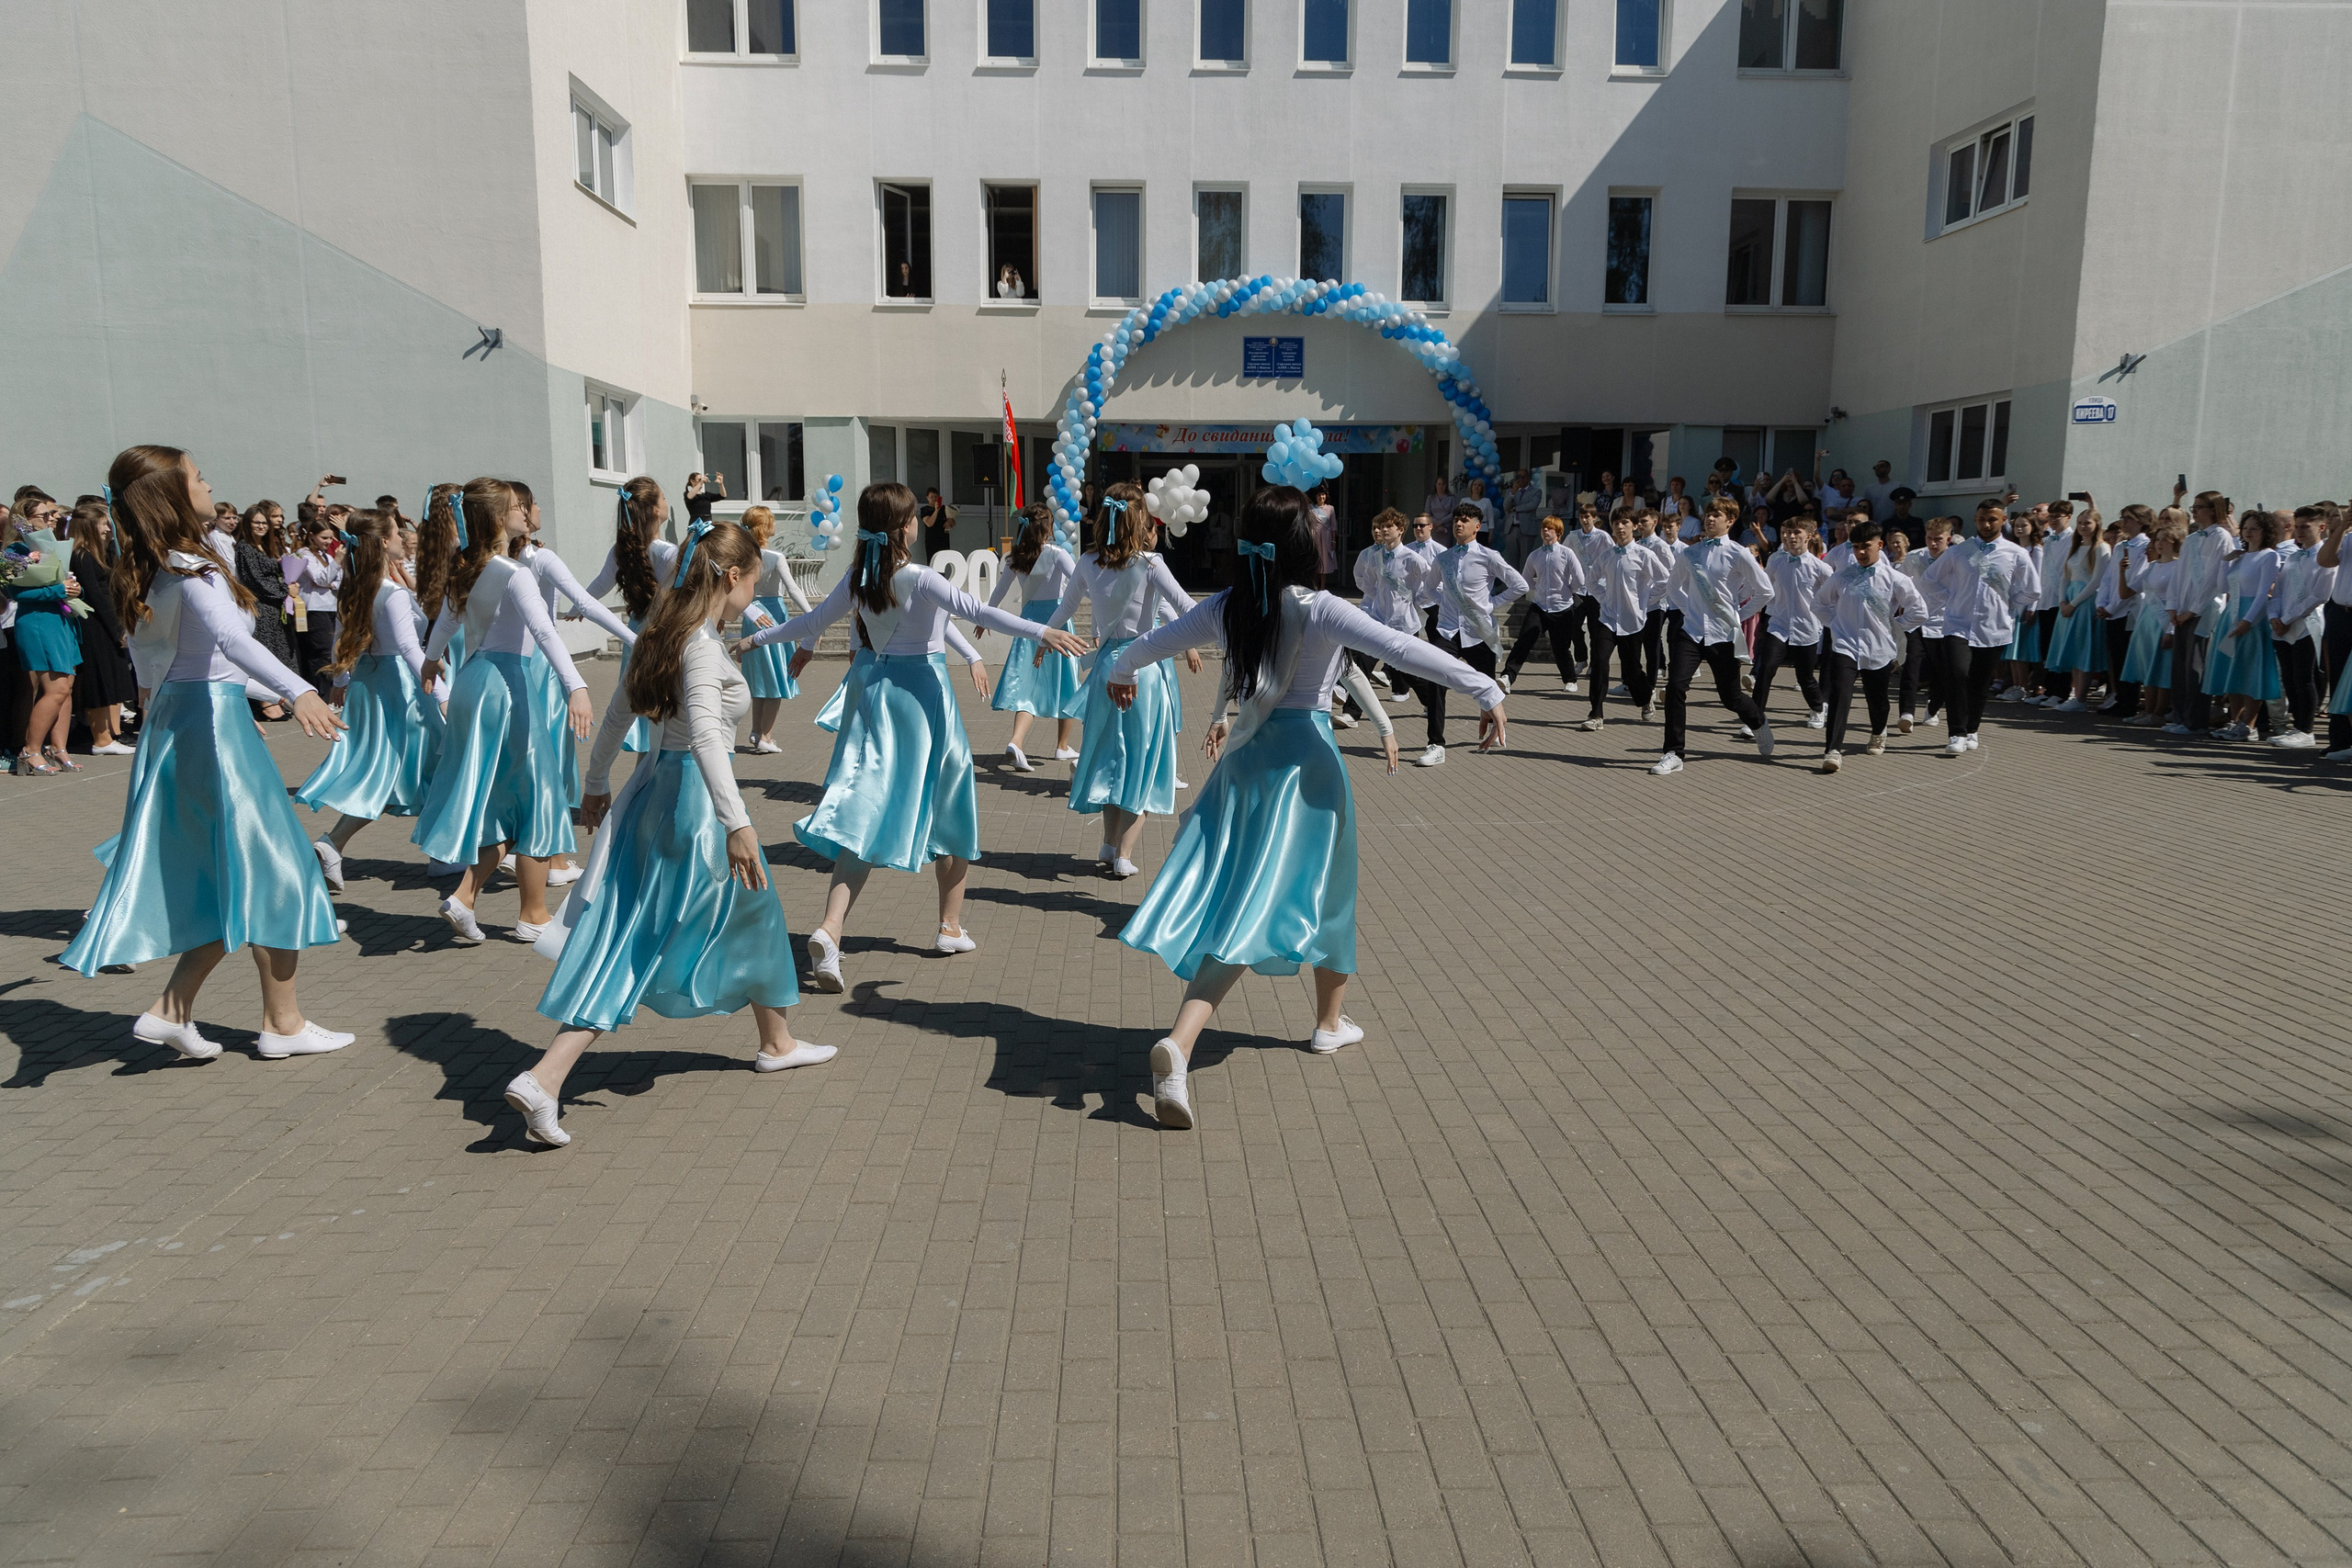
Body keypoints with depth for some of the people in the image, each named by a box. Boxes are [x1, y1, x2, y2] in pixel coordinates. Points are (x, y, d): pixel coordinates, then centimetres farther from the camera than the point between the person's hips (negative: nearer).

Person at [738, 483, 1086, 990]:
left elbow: (812, 621, 13)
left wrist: (757, 638, 30)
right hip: (924, 692, -5)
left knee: (866, 813, 0)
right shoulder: (919, 579, -15)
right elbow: (976, 610, -28)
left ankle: (830, 928, -18)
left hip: (876, 689, 5)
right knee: (952, 809, 13)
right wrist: (1042, 632, -34)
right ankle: (950, 927, 22)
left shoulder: (857, 577, 2)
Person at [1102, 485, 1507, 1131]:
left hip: (1242, 758, 4)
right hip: (1305, 757, -4)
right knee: (1322, 890, 17)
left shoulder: (1223, 608, 2)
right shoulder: (1320, 611, -13)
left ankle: (1179, 1041, -18)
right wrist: (1487, 691, -21)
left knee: (1229, 899, 2)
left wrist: (1120, 675, 37)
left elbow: (1146, 645, 15)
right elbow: (1403, 650, -24)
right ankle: (1330, 1022, 36)